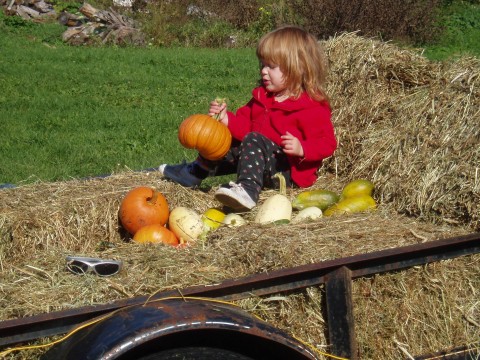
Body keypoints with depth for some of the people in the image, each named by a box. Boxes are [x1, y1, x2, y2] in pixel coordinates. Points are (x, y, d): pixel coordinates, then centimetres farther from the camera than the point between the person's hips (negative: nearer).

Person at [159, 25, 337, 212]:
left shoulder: (312, 108, -13)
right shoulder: (262, 97, 11)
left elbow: (327, 143, -17)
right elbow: (245, 125, 11)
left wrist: (301, 149, -33)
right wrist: (227, 119, -7)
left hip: (290, 171, -9)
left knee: (253, 141, -31)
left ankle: (247, 189, -51)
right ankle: (196, 172, 28)